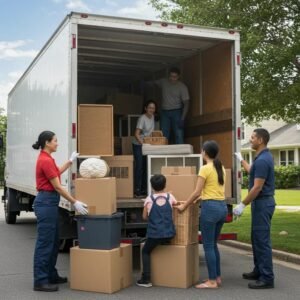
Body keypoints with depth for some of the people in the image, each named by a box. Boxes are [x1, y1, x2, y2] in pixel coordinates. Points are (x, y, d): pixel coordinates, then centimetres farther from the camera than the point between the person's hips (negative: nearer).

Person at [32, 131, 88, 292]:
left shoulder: (46, 159, 12)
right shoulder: (46, 160, -18)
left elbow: (57, 172, 33)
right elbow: (58, 187, -18)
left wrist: (71, 161, 36)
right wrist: (75, 202, -16)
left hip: (49, 202, 11)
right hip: (46, 202, -11)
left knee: (54, 241, 17)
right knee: (45, 242, -6)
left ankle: (51, 275, 26)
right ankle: (40, 281, -1)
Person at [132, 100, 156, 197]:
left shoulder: (152, 117, 5)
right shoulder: (142, 118, -18)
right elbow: (136, 134, -23)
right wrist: (143, 143, -33)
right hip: (138, 145, -7)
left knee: (146, 167, 8)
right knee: (139, 167, -9)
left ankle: (144, 189, 16)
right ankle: (137, 190, -5)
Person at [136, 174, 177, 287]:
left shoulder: (149, 199, -1)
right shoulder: (170, 197, 4)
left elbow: (144, 216, 8)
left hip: (154, 233, -2)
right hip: (169, 234, 3)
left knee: (145, 252, 18)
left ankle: (146, 279, 9)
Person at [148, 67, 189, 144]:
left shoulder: (182, 87, -9)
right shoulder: (163, 82, 3)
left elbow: (186, 103, -11)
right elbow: (153, 82, 23)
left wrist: (182, 119, -20)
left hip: (176, 112, -3)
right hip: (164, 112, 4)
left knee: (179, 135, -11)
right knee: (164, 135, -1)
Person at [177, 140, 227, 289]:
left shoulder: (205, 168, -12)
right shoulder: (221, 168, 12)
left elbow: (197, 192, -12)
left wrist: (184, 205, -1)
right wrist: (200, 198, 29)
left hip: (210, 208, -9)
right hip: (222, 207, 9)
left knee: (208, 246, 0)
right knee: (213, 244, 18)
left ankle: (212, 281, 4)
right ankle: (217, 277, 22)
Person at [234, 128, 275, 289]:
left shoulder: (262, 160, -21)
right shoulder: (263, 157, 12)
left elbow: (257, 187, -23)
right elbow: (253, 172, 32)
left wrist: (243, 204, -18)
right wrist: (241, 160, 46)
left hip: (262, 203, -11)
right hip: (261, 202, 11)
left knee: (262, 240, -7)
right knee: (257, 238, 17)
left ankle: (267, 278, -2)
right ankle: (259, 271, 25)